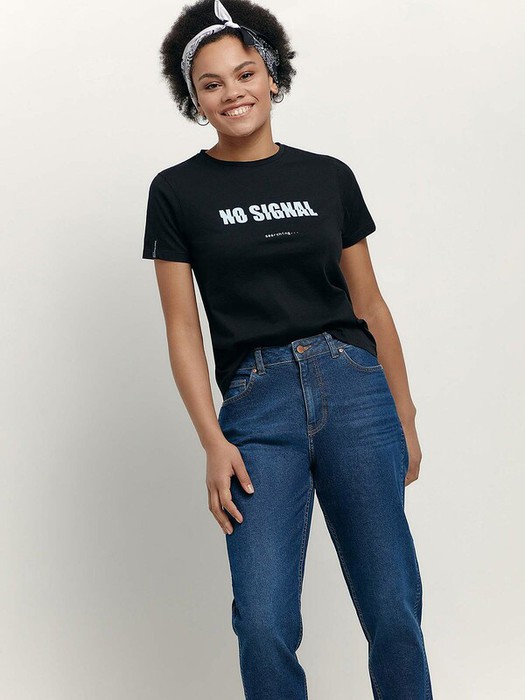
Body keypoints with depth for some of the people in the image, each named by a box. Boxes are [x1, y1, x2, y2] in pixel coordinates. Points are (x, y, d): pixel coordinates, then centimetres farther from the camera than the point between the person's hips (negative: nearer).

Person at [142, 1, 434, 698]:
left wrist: (405, 416, 12)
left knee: (394, 610, 1)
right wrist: (213, 443, -7)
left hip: (355, 387, 2)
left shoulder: (329, 177, 10)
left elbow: (370, 303, 14)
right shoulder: (177, 191, 4)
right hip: (257, 404, -1)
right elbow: (182, 328, 2)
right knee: (264, 623, -8)